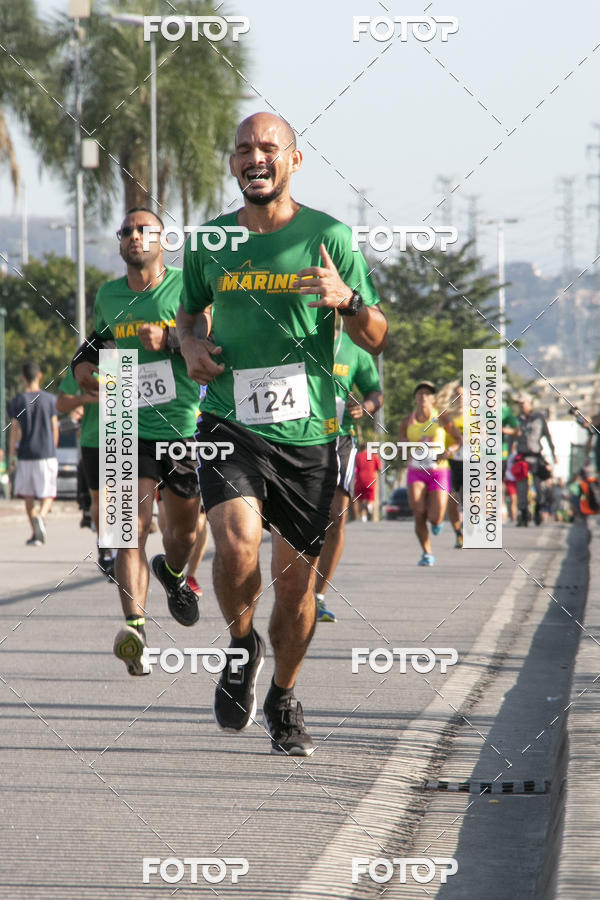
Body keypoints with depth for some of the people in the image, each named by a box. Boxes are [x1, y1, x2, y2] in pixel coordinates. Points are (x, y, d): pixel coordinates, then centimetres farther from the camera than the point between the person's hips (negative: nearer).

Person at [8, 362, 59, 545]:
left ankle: (36, 534, 8)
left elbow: (14, 431, -2)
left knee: (28, 496, 10)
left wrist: (11, 455, 6)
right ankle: (41, 516, -29)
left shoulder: (17, 402, 0)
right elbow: (54, 428, 5)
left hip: (25, 454, 0)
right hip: (46, 454, 0)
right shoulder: (50, 399, 1)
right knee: (47, 495, 1)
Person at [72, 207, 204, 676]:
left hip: (185, 426, -1)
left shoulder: (187, 287, -3)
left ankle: (173, 574, 49)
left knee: (184, 527, 14)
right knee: (133, 526, -16)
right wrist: (87, 368, 8)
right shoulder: (108, 296, 9)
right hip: (131, 429, 1)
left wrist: (170, 339, -26)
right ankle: (135, 627, -26)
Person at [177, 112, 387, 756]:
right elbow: (188, 310, 25)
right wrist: (189, 344, 1)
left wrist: (348, 301, -20)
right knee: (237, 542, -24)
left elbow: (376, 340, 1)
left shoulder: (329, 237, -1)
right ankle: (242, 648, 5)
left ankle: (284, 698, 28)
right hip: (230, 423, 0)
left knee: (296, 579, 4)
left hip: (308, 433, 0)